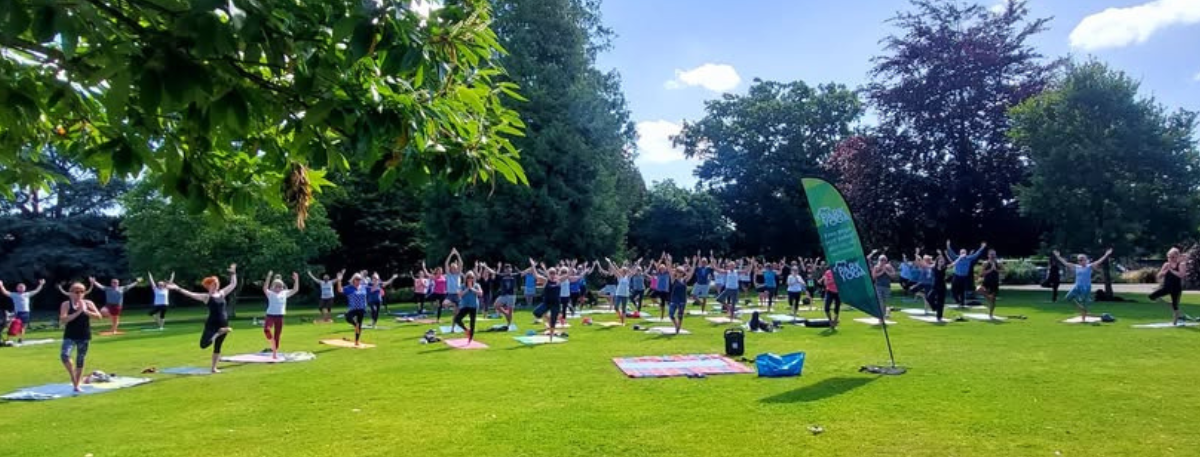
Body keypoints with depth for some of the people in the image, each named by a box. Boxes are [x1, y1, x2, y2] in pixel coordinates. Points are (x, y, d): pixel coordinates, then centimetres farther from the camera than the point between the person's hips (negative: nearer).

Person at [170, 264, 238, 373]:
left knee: (218, 346, 11)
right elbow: (190, 294, -12)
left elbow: (233, 284, 19)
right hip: (212, 324, -4)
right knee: (204, 344, -24)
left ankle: (213, 367, 21)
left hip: (223, 324, 4)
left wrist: (233, 273, 22)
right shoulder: (206, 297, -3)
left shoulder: (222, 293, 10)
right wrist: (177, 288, -20)